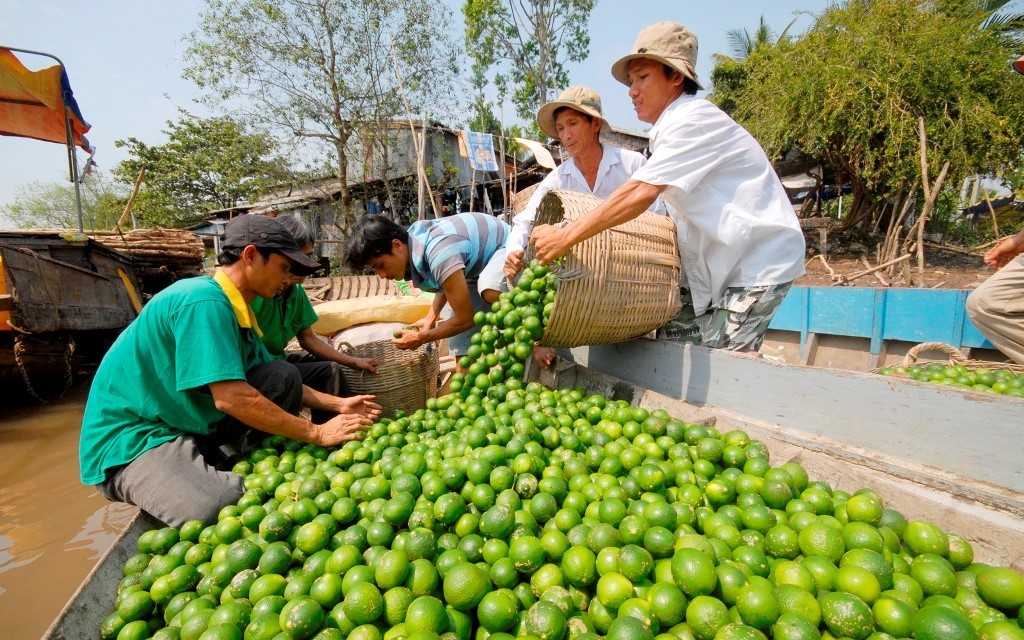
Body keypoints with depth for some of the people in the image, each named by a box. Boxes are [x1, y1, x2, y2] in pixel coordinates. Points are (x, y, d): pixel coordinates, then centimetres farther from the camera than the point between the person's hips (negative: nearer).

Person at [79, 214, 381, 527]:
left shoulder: (237, 309, 5)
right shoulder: (204, 301, -23)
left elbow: (281, 383, 13)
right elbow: (231, 397, -30)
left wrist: (337, 404, 5)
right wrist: (316, 433, -22)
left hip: (191, 426, 9)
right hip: (130, 442, -9)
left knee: (283, 377, -2)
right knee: (228, 507, -33)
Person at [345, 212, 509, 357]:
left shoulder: (439, 254, -39)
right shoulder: (413, 239, -11)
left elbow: (465, 318, -29)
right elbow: (447, 281, 8)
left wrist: (421, 338, -17)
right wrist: (431, 318, -2)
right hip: (478, 266, 8)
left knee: (489, 291, -41)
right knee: (460, 338, 0)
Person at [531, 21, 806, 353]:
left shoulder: (695, 119, -17)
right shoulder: (672, 127, 14)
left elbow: (641, 193, -31)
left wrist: (564, 238, -30)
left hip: (756, 264, -9)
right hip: (721, 264, 9)